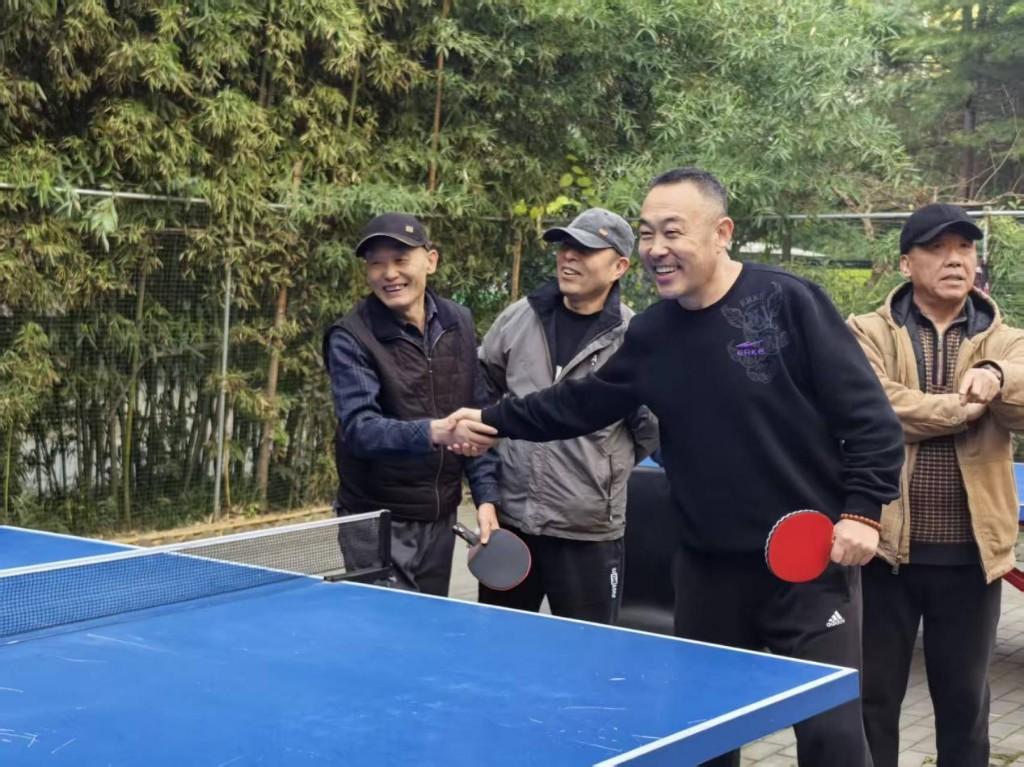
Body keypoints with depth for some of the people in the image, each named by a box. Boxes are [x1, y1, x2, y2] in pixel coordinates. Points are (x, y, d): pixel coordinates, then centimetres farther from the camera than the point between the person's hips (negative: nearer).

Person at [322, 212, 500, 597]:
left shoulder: (458, 322, 4)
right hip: (378, 524, -5)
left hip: (441, 519, 5)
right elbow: (359, 428, -22)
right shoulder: (351, 338, -11)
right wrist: (435, 432, -38)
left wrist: (485, 496, 2)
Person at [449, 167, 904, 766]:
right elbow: (583, 403, 19)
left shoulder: (789, 301, -12)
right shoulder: (651, 334, 7)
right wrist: (497, 420, 12)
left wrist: (862, 510, -18)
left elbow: (869, 414, -11)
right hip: (707, 565, 6)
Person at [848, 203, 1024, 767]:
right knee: (874, 692, 9)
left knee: (964, 697, 13)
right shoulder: (868, 334, 1)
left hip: (970, 552, 2)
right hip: (886, 545, -2)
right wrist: (966, 407, -11)